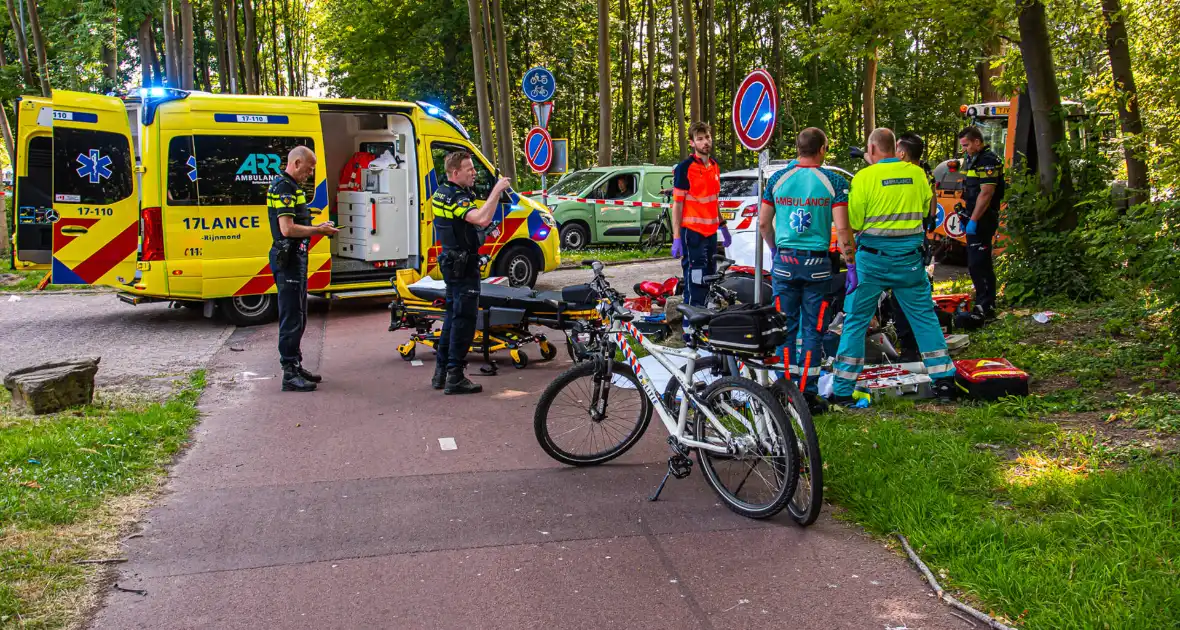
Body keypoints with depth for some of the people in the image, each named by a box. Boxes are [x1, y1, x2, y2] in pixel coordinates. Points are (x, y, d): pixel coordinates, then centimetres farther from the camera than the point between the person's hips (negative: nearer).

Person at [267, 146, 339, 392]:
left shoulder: (290, 187, 17)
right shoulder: (283, 188, -16)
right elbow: (287, 229, -24)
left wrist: (317, 227, 11)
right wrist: (318, 230, -14)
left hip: (295, 258, 11)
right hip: (287, 259, -11)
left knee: (298, 317, 16)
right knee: (291, 318, -7)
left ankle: (296, 366, 25)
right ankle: (290, 374, -2)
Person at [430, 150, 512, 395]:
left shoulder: (442, 193, 11)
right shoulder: (455, 197, -21)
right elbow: (482, 219, -37)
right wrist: (496, 191, -28)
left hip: (451, 262, 10)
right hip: (463, 265, -10)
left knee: (453, 315, 17)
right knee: (464, 319, -5)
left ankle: (441, 372, 22)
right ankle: (455, 377, -2)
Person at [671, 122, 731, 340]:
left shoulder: (715, 167, 11)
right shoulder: (684, 168, -11)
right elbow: (677, 204, -12)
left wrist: (723, 226, 20)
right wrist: (676, 237, -17)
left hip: (710, 232, 8)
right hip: (692, 233, -8)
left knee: (709, 280, 15)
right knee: (695, 282, -8)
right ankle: (691, 330, -3)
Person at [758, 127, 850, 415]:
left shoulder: (778, 179, 3)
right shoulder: (833, 181, -5)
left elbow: (763, 223, 7)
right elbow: (841, 227, -10)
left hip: (784, 262, 2)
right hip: (817, 264, -2)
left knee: (785, 327, 9)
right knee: (813, 329, 5)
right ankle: (808, 394, 6)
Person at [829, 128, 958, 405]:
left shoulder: (864, 177, -9)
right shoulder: (916, 173, 3)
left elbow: (853, 223, -9)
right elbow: (926, 208, 15)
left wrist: (849, 258, 5)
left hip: (873, 257, -3)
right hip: (910, 257, 3)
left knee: (856, 320, 4)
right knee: (924, 316, 13)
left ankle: (842, 390, 5)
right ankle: (944, 382, 13)